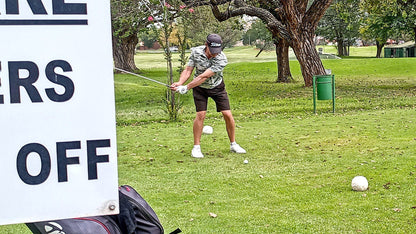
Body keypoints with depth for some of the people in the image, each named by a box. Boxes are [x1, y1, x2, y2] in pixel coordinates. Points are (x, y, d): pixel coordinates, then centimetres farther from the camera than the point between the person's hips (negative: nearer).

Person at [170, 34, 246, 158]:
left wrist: (186, 87, -36)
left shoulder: (222, 59, -29)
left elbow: (204, 76, -33)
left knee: (227, 114, -6)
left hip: (217, 87, 0)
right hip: (200, 88, 1)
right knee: (201, 114, -12)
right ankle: (196, 147, -3)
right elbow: (188, 70, -13)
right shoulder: (196, 52, -19)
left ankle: (233, 144, 12)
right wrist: (180, 83, -33)